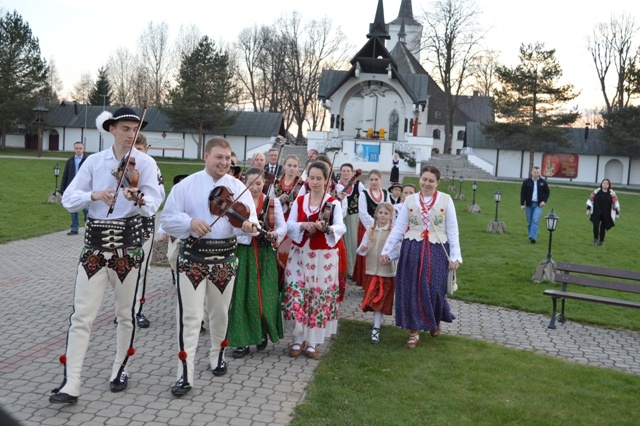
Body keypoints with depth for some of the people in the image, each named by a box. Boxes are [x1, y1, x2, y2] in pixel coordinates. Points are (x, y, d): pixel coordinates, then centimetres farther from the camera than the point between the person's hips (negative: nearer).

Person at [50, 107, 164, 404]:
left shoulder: (145, 163, -1)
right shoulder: (94, 161, 5)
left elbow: (153, 204, -12)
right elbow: (68, 199, 0)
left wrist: (137, 199, -34)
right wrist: (93, 194, -19)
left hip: (128, 244, -1)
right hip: (95, 243, 1)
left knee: (126, 313, 10)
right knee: (82, 315, -2)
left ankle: (120, 369, 29)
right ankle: (70, 385, 3)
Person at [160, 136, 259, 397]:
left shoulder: (238, 188, 2)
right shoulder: (186, 185, -3)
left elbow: (248, 220, -7)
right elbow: (167, 218, -3)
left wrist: (249, 225, -31)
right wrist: (190, 222, -22)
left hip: (225, 257, 3)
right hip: (192, 257, -2)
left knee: (220, 312, 18)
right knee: (190, 315, -6)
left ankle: (217, 356, 40)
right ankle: (185, 375, 0)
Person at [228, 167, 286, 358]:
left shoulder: (273, 203, 6)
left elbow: (282, 226, 0)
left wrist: (275, 234, -21)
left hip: (265, 254, 1)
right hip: (243, 252, -1)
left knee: (265, 295, 2)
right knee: (243, 295, -3)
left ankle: (262, 334, 23)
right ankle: (242, 340, 5)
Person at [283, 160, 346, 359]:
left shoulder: (334, 203, -1)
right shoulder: (299, 201, 8)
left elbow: (341, 228, -15)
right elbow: (288, 226, -1)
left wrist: (326, 227, -35)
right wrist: (303, 225, -21)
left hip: (323, 257, -2)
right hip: (299, 254, 2)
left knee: (320, 298, 1)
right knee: (297, 296, -1)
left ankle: (312, 342, 14)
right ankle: (298, 339, 14)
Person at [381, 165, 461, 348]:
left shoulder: (446, 200, -1)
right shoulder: (410, 200, 3)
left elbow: (452, 230, 1)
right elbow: (398, 228, 4)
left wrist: (455, 255, -4)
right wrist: (386, 251, 2)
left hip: (437, 251, -1)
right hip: (412, 249, 1)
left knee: (434, 289, 4)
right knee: (412, 290, 2)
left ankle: (435, 322, 35)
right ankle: (414, 332, 12)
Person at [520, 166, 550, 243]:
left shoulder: (543, 182, 2)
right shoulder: (526, 182, 0)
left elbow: (547, 192, 11)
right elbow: (522, 193, 2)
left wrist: (544, 201, -4)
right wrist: (522, 204, -4)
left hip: (538, 205, -1)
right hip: (529, 204, 1)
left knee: (535, 220, -14)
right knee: (529, 222, 6)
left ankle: (533, 237, -19)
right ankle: (531, 236, 19)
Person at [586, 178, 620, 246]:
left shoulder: (612, 193, 1)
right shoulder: (596, 191, 1)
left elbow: (616, 203, 2)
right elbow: (590, 200, 7)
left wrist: (617, 213, -2)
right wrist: (588, 209, 2)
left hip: (606, 215, 0)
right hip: (596, 213, 0)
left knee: (603, 227, 5)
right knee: (596, 225, -14)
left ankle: (601, 241, 21)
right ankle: (595, 239, 3)